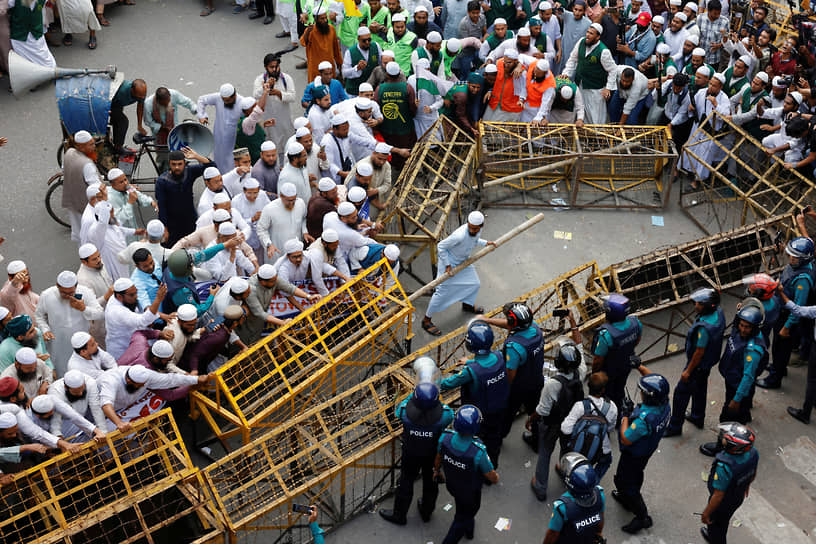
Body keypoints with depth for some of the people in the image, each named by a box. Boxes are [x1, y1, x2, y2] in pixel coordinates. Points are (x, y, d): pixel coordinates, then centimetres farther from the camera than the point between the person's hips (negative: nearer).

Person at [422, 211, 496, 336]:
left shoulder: (477, 230, -15)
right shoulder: (460, 235, -40)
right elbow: (441, 246, -28)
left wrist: (486, 243, 1)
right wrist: (447, 265, -22)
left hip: (463, 261, 8)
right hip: (449, 262, -8)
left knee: (474, 283, 20)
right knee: (442, 292, -5)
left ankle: (467, 305, 51)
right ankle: (426, 321, 8)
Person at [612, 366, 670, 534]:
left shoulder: (644, 420, -44)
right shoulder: (664, 403, -22)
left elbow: (626, 440, -29)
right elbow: (654, 380, -2)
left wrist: (625, 416, -22)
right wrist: (639, 366, -7)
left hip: (634, 455, -8)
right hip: (648, 450, 8)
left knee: (623, 481, 14)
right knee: (636, 476, 31)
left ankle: (642, 517, 25)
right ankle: (626, 498, 57)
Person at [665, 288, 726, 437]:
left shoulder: (704, 327, -39)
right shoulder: (718, 312, -13)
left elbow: (699, 352, -28)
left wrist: (688, 371, -16)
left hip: (699, 364, -9)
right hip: (709, 362, 9)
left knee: (681, 392, 8)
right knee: (700, 389, 28)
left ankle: (675, 427, 22)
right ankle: (698, 418, 48)